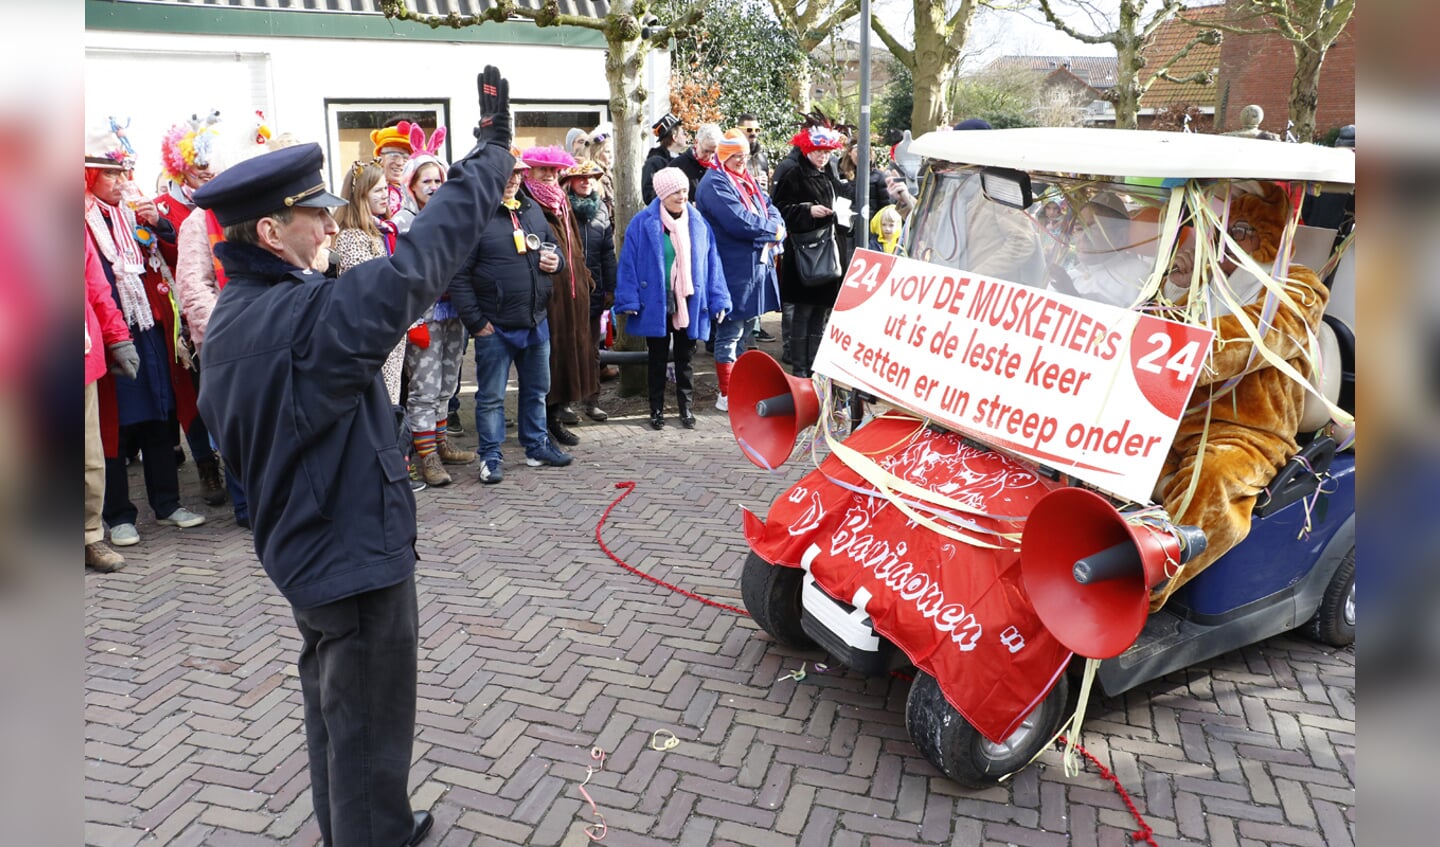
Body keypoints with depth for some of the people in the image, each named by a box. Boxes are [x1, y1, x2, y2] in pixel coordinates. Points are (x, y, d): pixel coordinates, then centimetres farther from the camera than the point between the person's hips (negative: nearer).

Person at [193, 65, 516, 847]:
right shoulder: (308, 318, -27)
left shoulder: (232, 318, 3)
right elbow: (414, 267, -32)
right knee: (369, 731, 7)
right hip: (357, 553, -10)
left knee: (332, 709, 25)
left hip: (300, 548, 10)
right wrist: (489, 158, -25)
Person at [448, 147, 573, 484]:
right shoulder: (476, 214, -11)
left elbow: (552, 245, 24)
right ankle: (491, 456, 16)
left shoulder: (532, 209, 10)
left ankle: (536, 446, 33)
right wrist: (475, 321, -16)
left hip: (536, 320, 7)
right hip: (495, 326, -6)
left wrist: (557, 261, -1)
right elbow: (458, 273, -14)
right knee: (491, 396, 5)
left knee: (537, 389, 18)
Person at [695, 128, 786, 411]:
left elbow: (771, 210, 12)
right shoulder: (715, 183, -13)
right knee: (730, 333, -2)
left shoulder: (747, 181, 17)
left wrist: (774, 232, -10)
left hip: (755, 266, 9)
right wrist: (771, 229, -9)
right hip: (733, 270, -9)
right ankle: (727, 396, 6)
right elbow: (739, 221, -23)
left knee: (741, 331, 16)